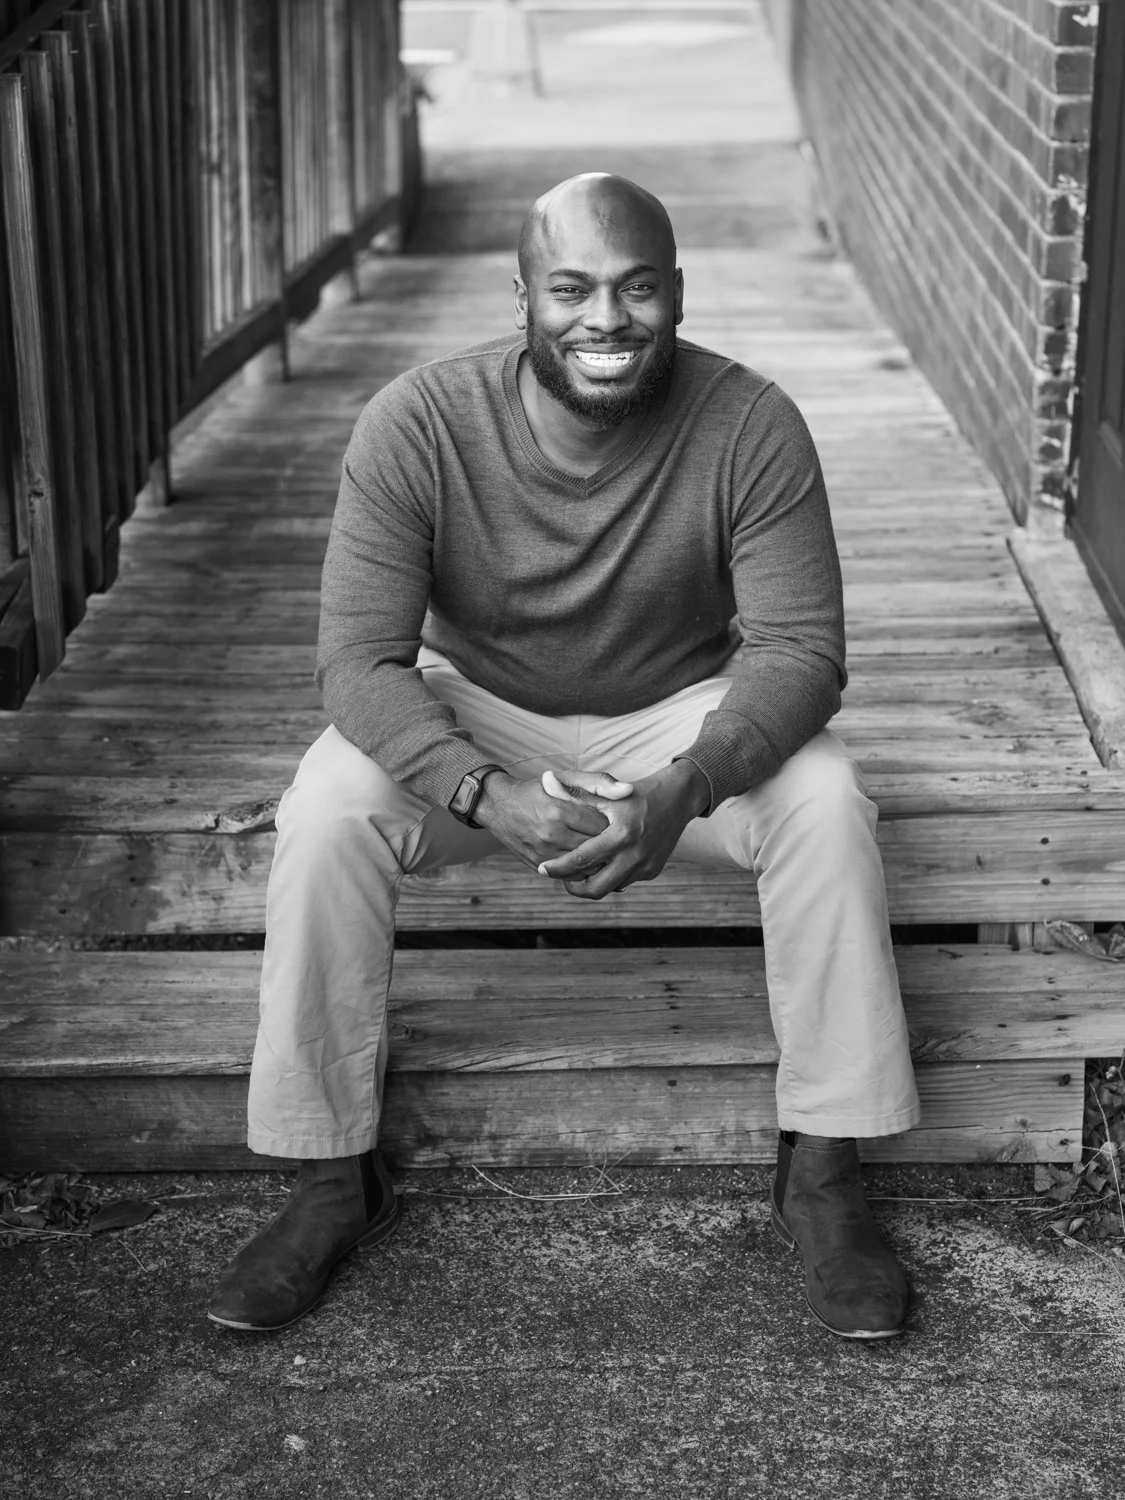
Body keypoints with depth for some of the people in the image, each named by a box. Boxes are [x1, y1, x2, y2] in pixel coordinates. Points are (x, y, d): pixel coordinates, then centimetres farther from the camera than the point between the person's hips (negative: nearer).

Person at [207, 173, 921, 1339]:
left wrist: (687, 788, -39)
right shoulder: (416, 426, -21)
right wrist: (489, 795, -39)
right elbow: (361, 659, -22)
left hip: (683, 718, 0)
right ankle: (333, 1181, -12)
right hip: (472, 719, 0)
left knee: (825, 801, -28)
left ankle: (822, 1176, -14)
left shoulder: (749, 426, -20)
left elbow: (800, 647, -20)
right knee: (323, 814, -28)